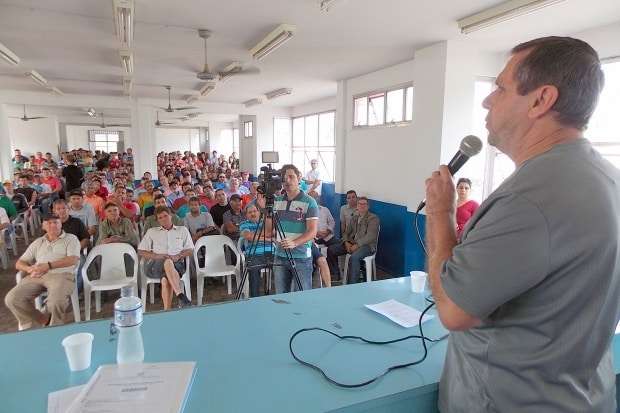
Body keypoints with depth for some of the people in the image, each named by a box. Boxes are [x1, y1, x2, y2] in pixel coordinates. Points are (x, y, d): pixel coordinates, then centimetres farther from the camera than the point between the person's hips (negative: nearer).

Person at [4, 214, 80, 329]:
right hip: (37, 276, 5)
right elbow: (19, 263, 21)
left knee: (56, 302, -34)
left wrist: (48, 266, -12)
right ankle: (45, 320, -2)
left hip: (61, 275, -5)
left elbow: (73, 259, -4)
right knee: (11, 299, -18)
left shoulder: (70, 238, 11)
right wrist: (30, 269, -3)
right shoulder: (37, 243, 24)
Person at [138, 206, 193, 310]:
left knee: (165, 279, -37)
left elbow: (190, 250, 17)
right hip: (155, 265, 0)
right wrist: (157, 256, -2)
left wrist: (178, 256, -4)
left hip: (177, 264, 1)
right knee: (168, 262, -40)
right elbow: (141, 251, 17)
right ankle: (181, 297, -52)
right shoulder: (151, 232, 25)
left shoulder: (182, 230, 24)